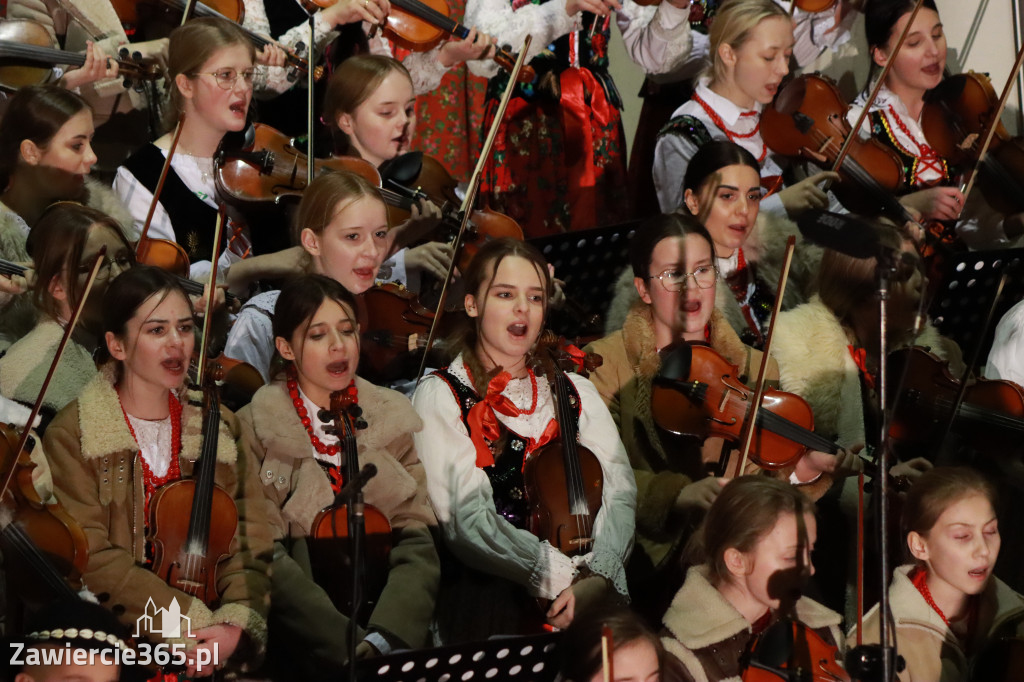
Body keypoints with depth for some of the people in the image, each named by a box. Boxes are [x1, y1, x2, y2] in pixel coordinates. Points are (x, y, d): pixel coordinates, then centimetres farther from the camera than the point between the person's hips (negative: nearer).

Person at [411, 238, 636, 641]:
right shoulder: (442, 398, 4)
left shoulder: (578, 393, 19)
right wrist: (558, 576, -20)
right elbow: (466, 518, -8)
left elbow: (619, 493, 4)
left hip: (590, 594, 3)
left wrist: (597, 577, -17)